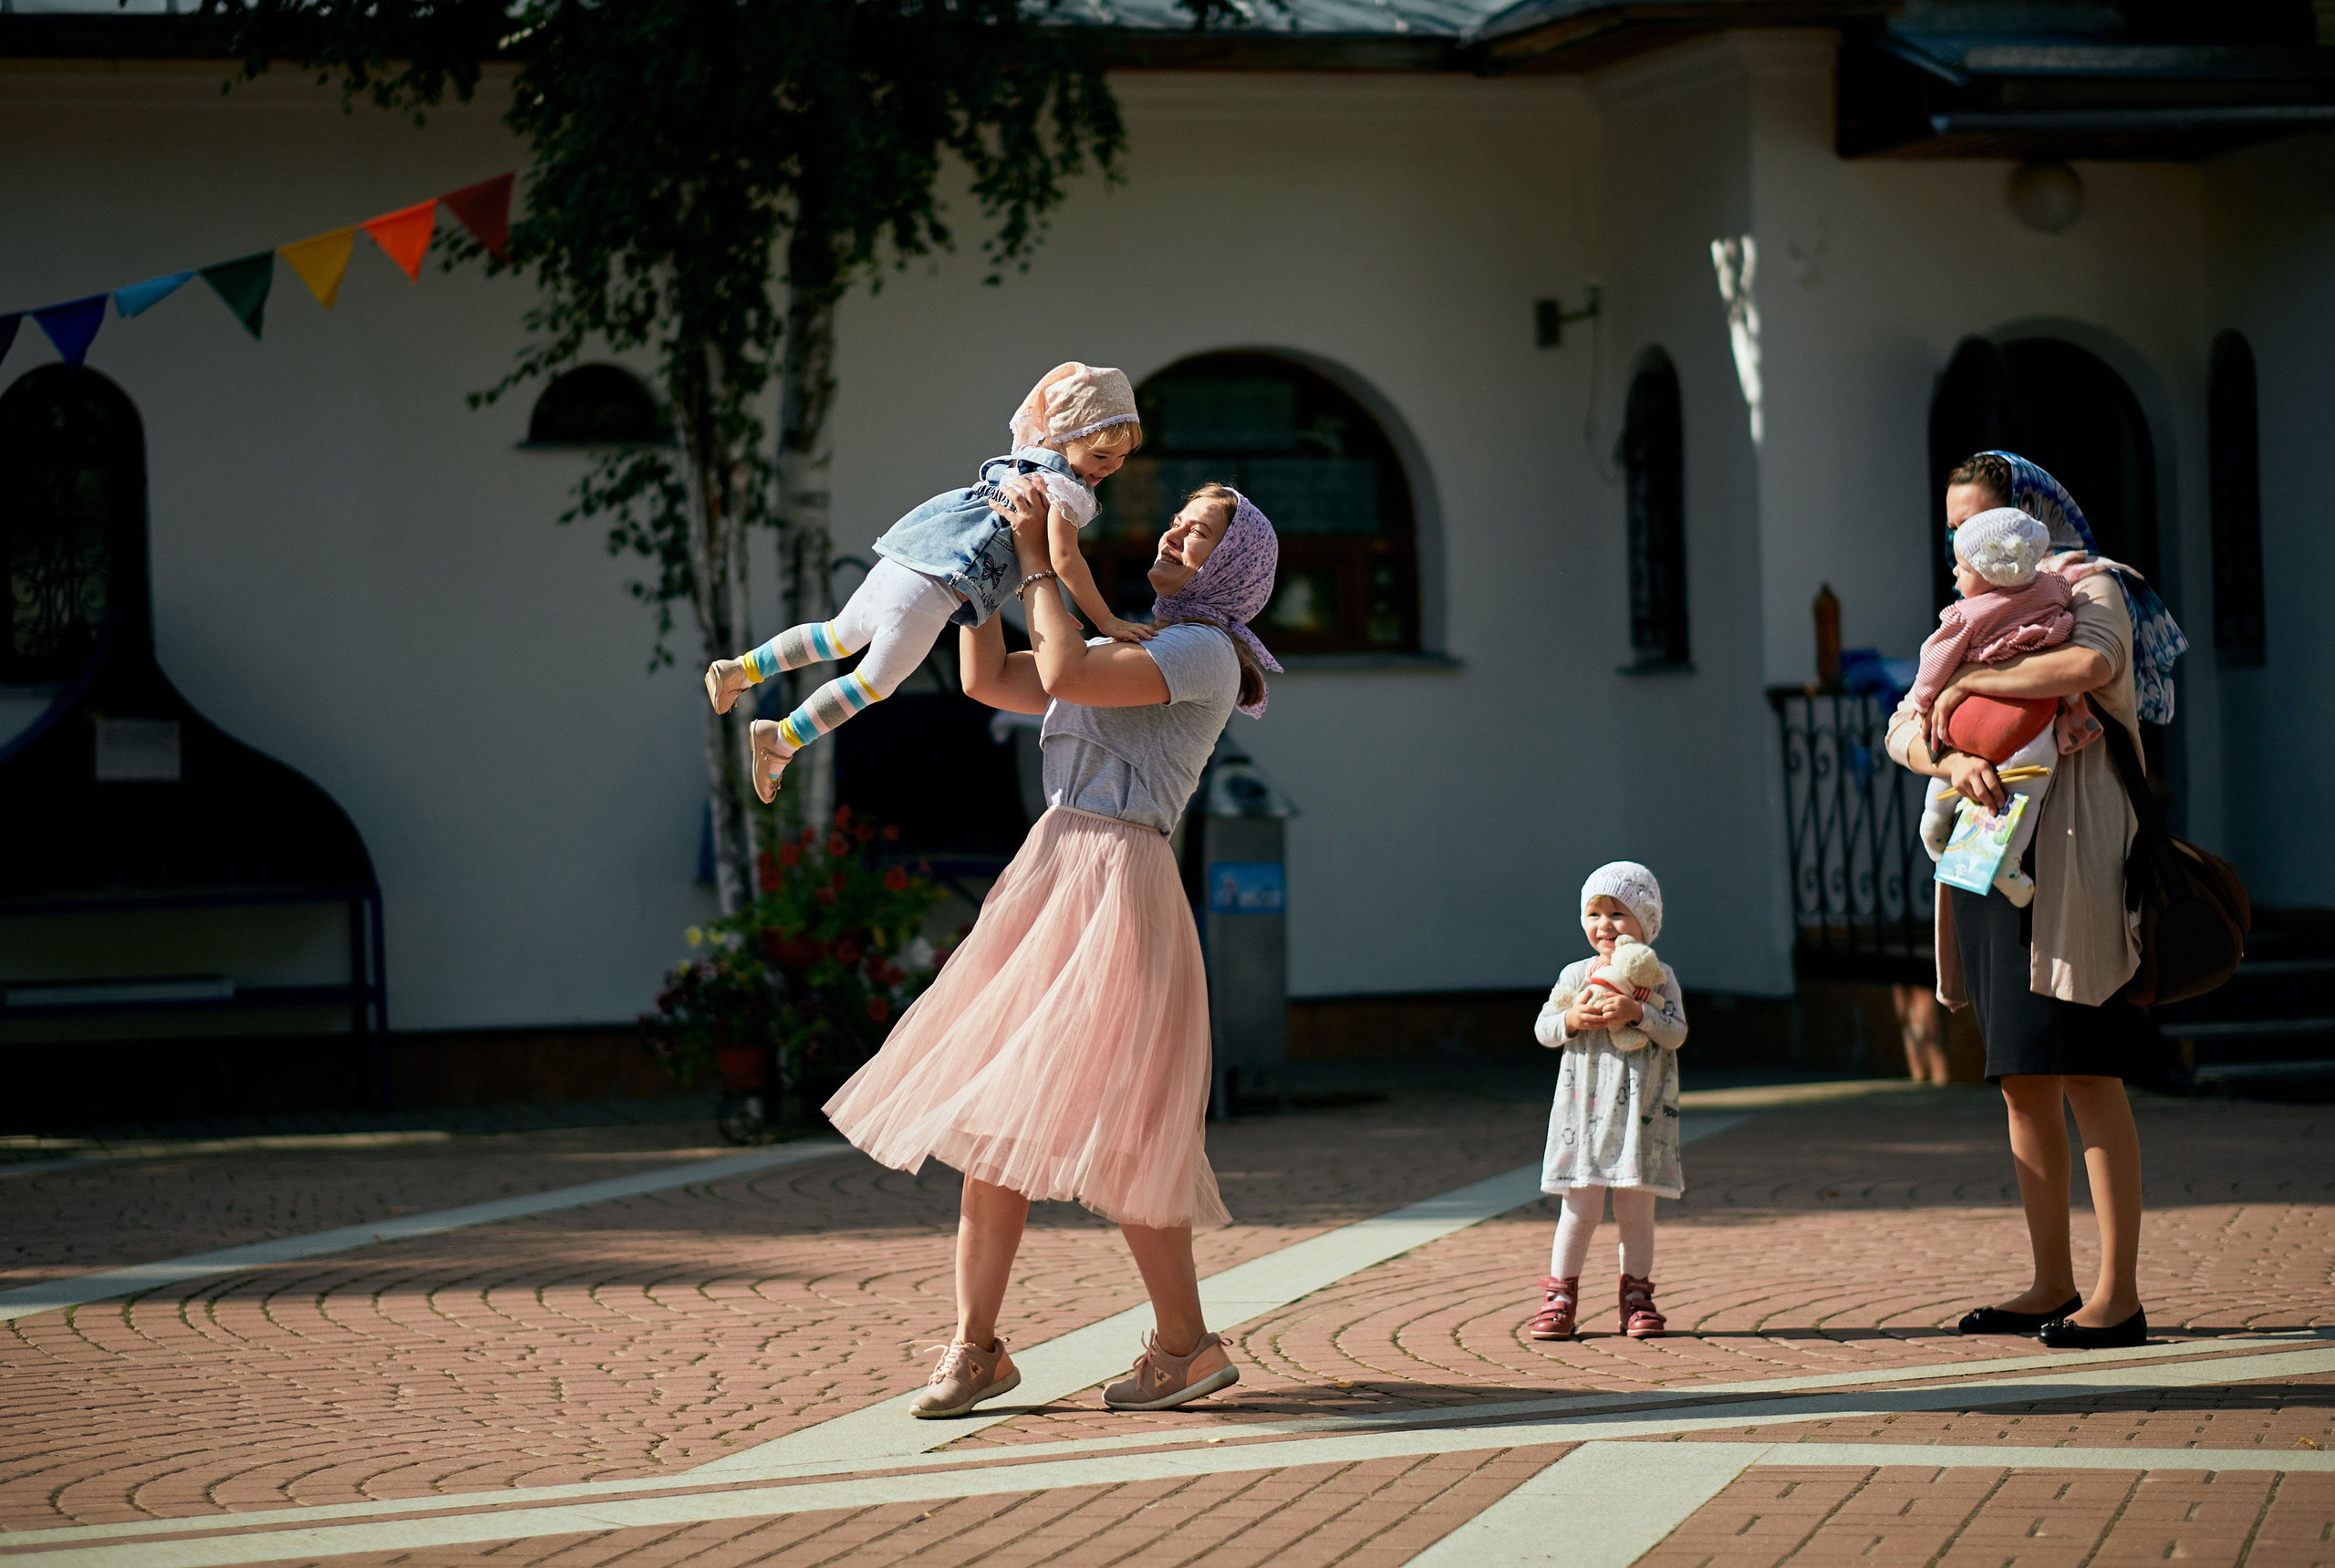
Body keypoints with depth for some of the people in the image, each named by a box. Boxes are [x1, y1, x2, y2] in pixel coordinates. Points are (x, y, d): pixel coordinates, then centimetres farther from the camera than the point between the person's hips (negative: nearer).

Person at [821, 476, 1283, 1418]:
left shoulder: (1204, 653, -5)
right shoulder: (1126, 653, 23)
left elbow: (1065, 676, -17)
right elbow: (987, 680, 23)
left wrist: (1040, 560, -7)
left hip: (1119, 889, -9)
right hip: (1048, 880, 9)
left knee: (1110, 1131, -9)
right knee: (999, 1114, 4)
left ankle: (1187, 1346, 4)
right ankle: (975, 1347, 7)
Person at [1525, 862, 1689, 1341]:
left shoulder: (1658, 977, 1)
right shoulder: (1575, 975, 6)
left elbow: (1676, 1033, -8)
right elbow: (1542, 1028, 7)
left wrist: (1637, 1012, -22)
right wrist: (1570, 1020, -12)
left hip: (1641, 1109, -1)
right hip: (1585, 1106, 1)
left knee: (1636, 1209, 4)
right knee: (1582, 1206, 1)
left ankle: (1637, 1300, 14)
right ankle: (1560, 1297, 10)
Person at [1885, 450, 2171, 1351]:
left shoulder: (2091, 587, 1)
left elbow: (2091, 665, -24)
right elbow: (1905, 731, 9)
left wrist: (1970, 686, -14)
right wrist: (1953, 761, -13)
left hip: (2069, 853, -7)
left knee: (2085, 1073, -10)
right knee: (2022, 1080, 6)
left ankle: (2118, 1295, -10)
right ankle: (2052, 1287, 12)